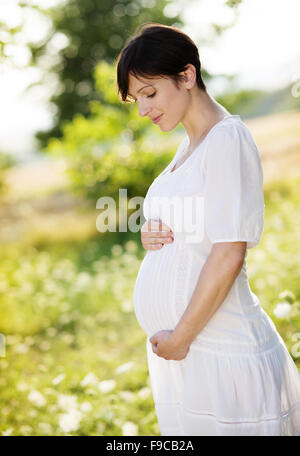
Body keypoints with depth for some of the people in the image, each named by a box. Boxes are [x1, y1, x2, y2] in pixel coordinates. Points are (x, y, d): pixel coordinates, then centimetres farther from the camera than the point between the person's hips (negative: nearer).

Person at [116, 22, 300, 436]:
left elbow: (229, 253, -19)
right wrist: (152, 236, 3)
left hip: (220, 352, -9)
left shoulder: (227, 139, -13)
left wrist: (181, 337, -16)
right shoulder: (189, 146, 15)